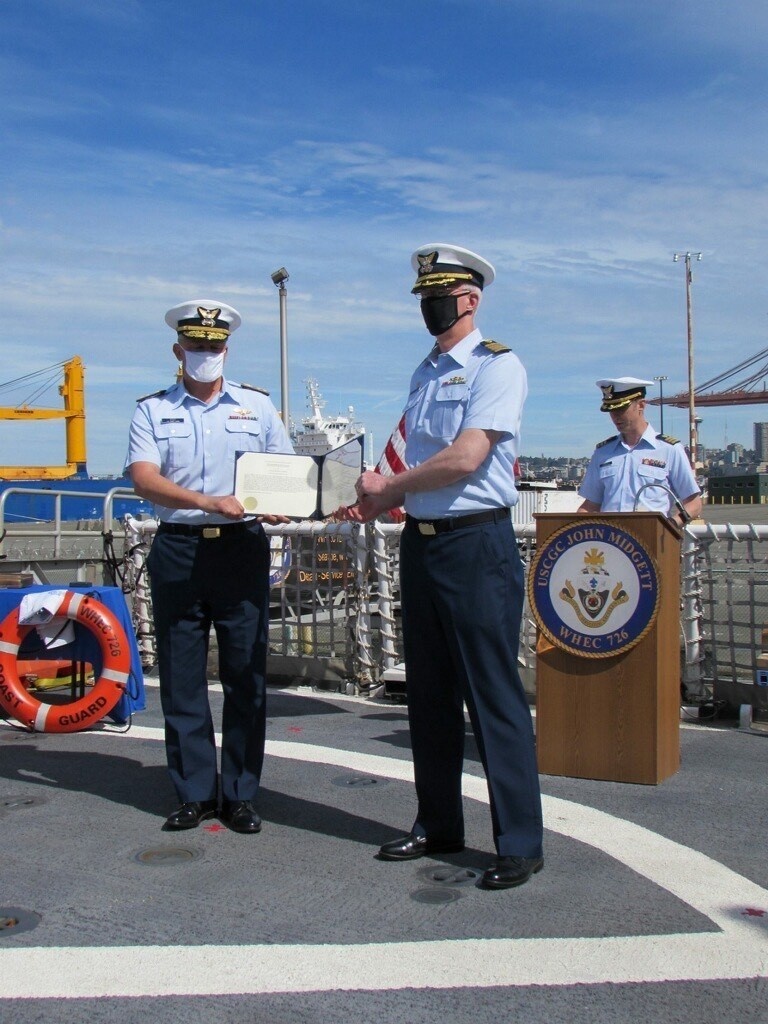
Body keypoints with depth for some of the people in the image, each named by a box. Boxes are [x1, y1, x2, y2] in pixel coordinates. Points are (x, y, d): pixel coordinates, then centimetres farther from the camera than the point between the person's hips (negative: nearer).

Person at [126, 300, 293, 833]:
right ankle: (195, 793, 16)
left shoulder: (257, 404, 11)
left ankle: (241, 794, 13)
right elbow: (143, 477, -7)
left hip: (242, 549, 0)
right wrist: (209, 501, -23)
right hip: (177, 552, 0)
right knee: (181, 678, 4)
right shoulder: (152, 410, 8)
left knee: (246, 675, 2)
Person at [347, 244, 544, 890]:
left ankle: (520, 844, 7)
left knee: (493, 695, -4)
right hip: (420, 542, 8)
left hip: (478, 545, -8)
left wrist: (386, 486, -8)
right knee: (429, 693, 14)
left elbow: (465, 459, -18)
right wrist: (379, 502, 2)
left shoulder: (498, 366, -7)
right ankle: (438, 825, 27)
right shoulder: (425, 373, 17)